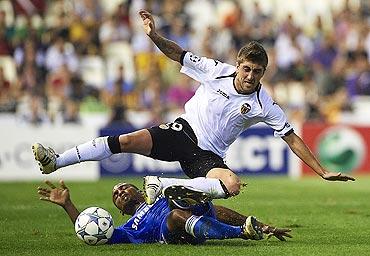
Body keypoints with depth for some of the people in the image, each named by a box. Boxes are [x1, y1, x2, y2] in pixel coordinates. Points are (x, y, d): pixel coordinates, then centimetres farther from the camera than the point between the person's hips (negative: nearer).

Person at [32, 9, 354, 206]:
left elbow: (291, 137, -5)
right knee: (128, 141, -22)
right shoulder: (216, 71, -6)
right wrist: (154, 36, -15)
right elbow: (178, 54, 2)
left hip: (208, 156, 0)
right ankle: (55, 161, -20)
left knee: (232, 185, -34)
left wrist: (323, 171, -8)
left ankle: (163, 186, -27)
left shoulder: (264, 105, -8)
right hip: (183, 131, 1)